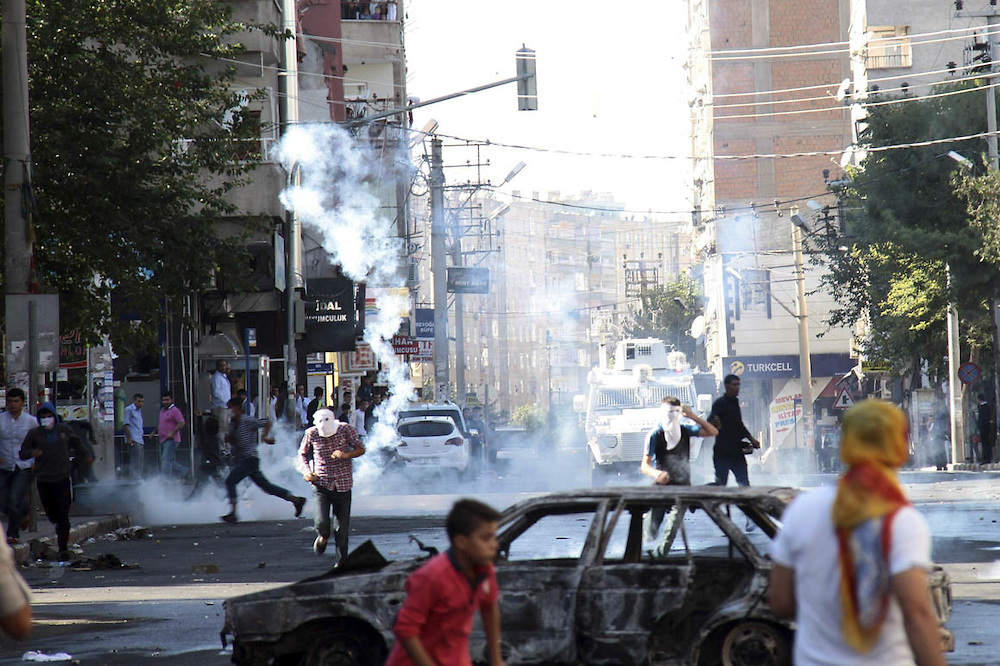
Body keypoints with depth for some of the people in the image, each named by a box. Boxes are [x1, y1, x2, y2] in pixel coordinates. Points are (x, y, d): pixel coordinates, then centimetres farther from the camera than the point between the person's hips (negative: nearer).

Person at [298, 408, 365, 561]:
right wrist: (306, 470, -5)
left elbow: (361, 449, 1)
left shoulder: (345, 430, -7)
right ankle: (323, 537, 21)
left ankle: (342, 560, 20)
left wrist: (346, 455, -19)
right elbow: (303, 453, 13)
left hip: (342, 485, 0)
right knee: (321, 522, -16)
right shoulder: (311, 434, -4)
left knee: (343, 527, 1)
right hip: (321, 484, 0)